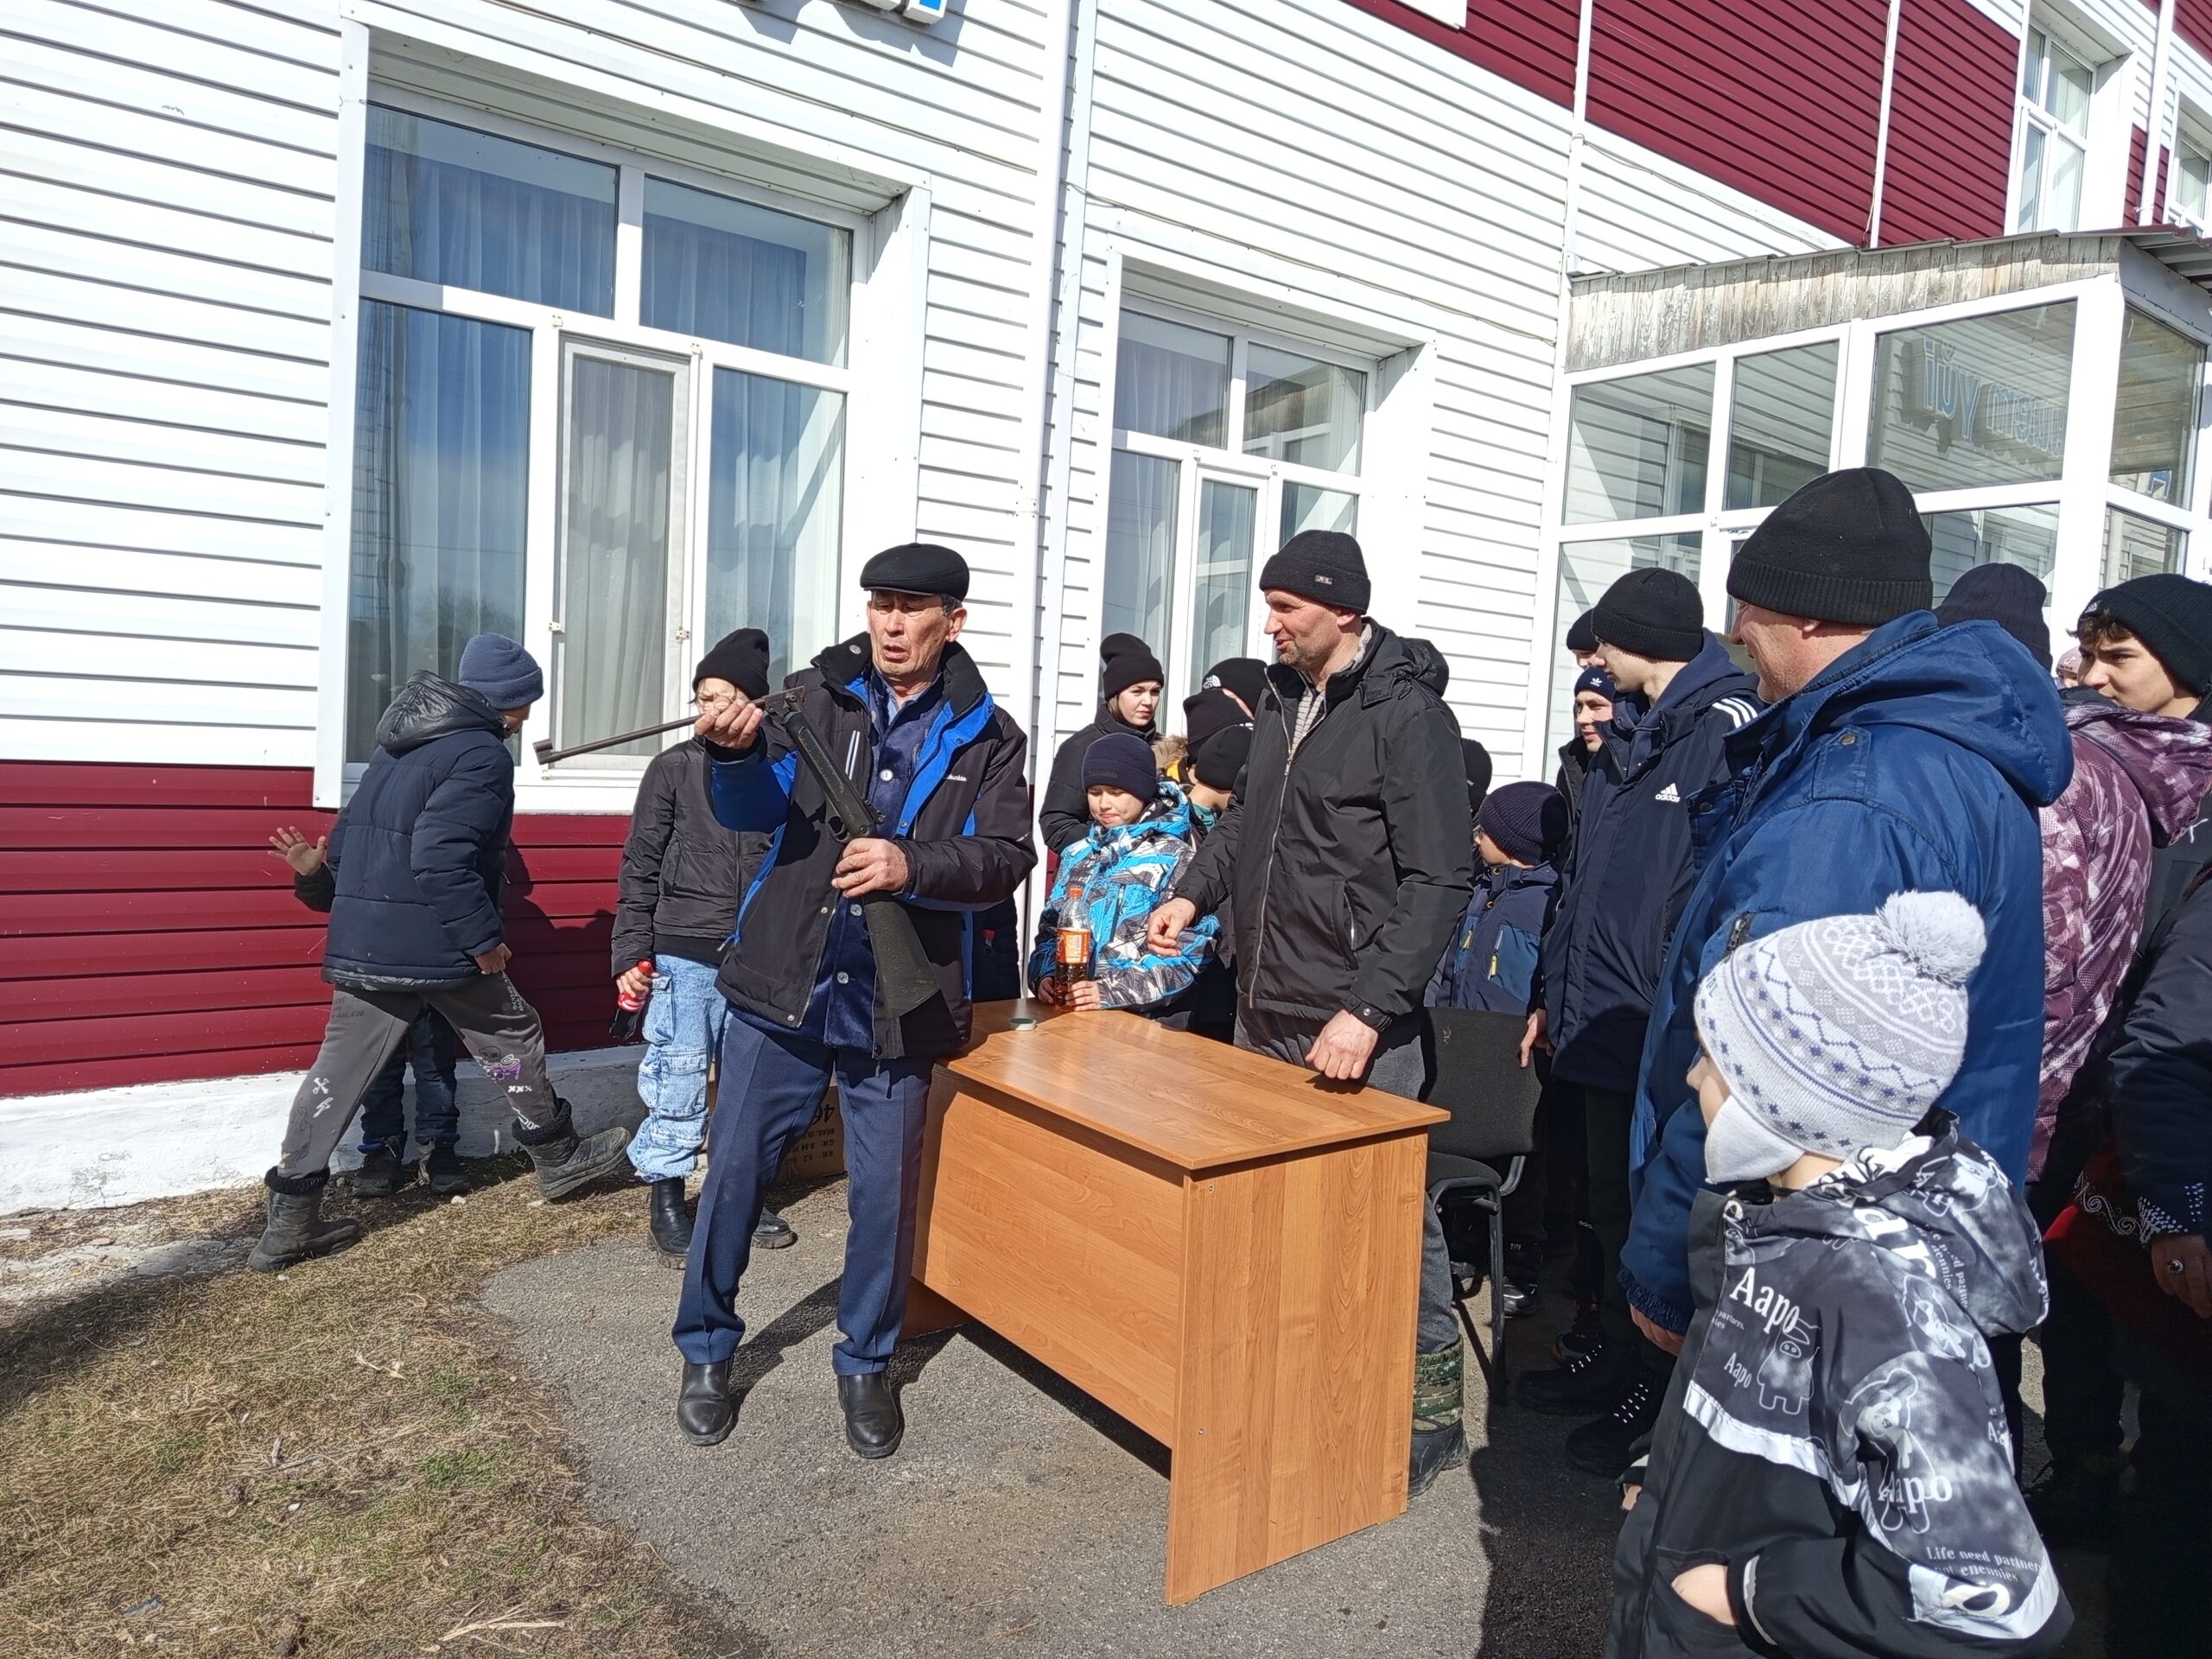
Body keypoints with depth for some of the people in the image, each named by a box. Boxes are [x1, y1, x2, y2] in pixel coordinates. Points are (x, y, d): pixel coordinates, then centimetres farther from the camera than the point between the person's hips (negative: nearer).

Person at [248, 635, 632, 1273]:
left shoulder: (399, 747, 17)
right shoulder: (482, 754, -12)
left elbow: (341, 846, 18)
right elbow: (441, 858, -24)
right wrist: (484, 937, -18)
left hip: (361, 942, 8)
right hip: (432, 946, -8)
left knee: (339, 1070, 9)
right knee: (513, 1039, 11)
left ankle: (291, 1219, 12)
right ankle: (559, 1159, 26)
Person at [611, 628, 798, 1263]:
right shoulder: (674, 768, 0)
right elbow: (640, 866, 2)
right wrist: (630, 952, -2)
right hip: (685, 955, -2)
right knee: (678, 1083, 2)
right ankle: (666, 1202, 17)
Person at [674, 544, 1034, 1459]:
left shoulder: (988, 736, 2)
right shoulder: (813, 695, 1)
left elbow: (1006, 858, -6)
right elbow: (754, 812, -9)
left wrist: (911, 866, -24)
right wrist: (739, 753, -31)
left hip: (898, 1004, 0)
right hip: (782, 983, 0)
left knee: (885, 1193, 10)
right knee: (735, 1169, 10)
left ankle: (865, 1364, 31)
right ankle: (707, 1351, 32)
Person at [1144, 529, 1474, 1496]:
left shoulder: (1406, 713, -13)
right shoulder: (1283, 697, 11)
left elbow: (1440, 880, -17)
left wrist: (1369, 1009, -22)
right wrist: (1196, 890, 8)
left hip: (1354, 1027, -8)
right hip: (1262, 1015, 8)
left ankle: (1432, 1408, 20)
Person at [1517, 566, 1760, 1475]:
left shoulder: (1727, 726, -14)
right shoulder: (1635, 733, 15)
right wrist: (1555, 993, 19)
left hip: (1666, 1026, -8)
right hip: (1605, 1021, 9)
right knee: (1611, 1202, 18)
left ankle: (1658, 1390, 23)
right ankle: (1618, 1355, 34)